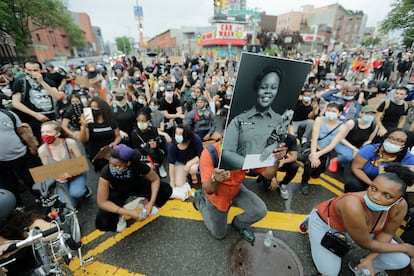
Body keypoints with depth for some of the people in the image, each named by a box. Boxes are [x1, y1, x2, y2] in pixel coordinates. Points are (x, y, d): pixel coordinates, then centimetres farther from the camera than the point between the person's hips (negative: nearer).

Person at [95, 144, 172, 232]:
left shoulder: (138, 165, -35)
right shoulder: (106, 171, -35)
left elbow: (155, 180, -16)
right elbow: (102, 202, -28)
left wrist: (151, 203, -26)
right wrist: (129, 213, -34)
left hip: (138, 186, 1)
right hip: (118, 192, 0)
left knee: (166, 190, -19)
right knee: (102, 223, -24)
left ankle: (146, 202, 10)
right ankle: (120, 215, 10)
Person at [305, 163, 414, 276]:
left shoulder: (400, 206, -25)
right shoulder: (353, 206, -44)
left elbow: (386, 233, -6)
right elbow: (366, 244, -26)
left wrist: (369, 259, -15)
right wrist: (404, 247, -11)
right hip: (324, 222, -5)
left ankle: (357, 266, 23)